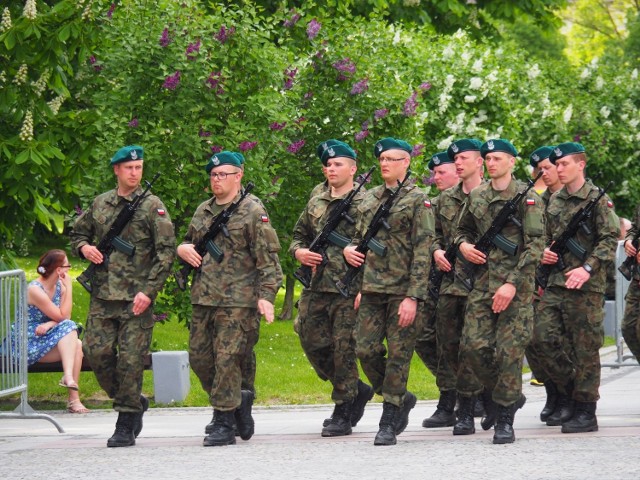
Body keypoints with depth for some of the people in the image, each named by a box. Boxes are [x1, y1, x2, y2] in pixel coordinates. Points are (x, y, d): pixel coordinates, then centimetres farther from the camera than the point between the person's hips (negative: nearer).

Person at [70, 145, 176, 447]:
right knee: (96, 353, -2)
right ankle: (134, 402, 19)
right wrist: (85, 248, 0)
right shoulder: (100, 204, 12)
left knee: (131, 360, -5)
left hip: (136, 297, -4)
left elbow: (166, 252, -5)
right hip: (103, 296, 4)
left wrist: (149, 290, -12)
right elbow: (77, 233, 25)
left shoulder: (152, 206, -1)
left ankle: (126, 427, 3)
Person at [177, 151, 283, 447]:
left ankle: (224, 424, -3)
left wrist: (266, 295, -16)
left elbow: (267, 257, -9)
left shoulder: (253, 211, -4)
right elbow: (190, 242, 31)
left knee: (227, 359, -9)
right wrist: (183, 249, 6)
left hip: (237, 300, -7)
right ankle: (238, 401, 26)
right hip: (203, 298, 7)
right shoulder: (203, 211, 17)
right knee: (199, 357, 7)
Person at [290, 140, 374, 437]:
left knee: (344, 349, -5)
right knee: (313, 345, 5)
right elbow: (299, 236, 27)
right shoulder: (315, 204, 15)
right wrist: (299, 251, 3)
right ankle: (357, 390, 23)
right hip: (317, 290, 7)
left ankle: (343, 414, 4)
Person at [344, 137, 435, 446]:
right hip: (372, 289, 6)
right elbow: (359, 238, 26)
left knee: (398, 354, -3)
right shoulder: (369, 199, 14)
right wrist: (349, 249, 1)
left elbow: (422, 250, -9)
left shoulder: (417, 200, -4)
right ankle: (401, 399, 21)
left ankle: (389, 424, 2)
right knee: (365, 350, -1)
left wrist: (413, 296, -16)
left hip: (402, 289, -6)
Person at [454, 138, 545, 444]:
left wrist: (513, 283, -17)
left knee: (509, 350, -8)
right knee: (473, 346, -3)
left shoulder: (527, 197, -3)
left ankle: (505, 418, -1)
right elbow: (463, 229, 28)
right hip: (483, 281, 5)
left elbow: (536, 244, -9)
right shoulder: (476, 197, 13)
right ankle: (505, 395, 21)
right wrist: (462, 244, 3)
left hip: (516, 284, -5)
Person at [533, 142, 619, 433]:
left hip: (586, 286, -7)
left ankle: (586, 412, 2)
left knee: (585, 348, -3)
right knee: (543, 337, -1)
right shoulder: (555, 201, 15)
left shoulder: (597, 199, -5)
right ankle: (567, 392, 17)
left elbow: (610, 238, -11)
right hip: (556, 283, 7)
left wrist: (588, 268, -21)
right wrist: (545, 252, 10)